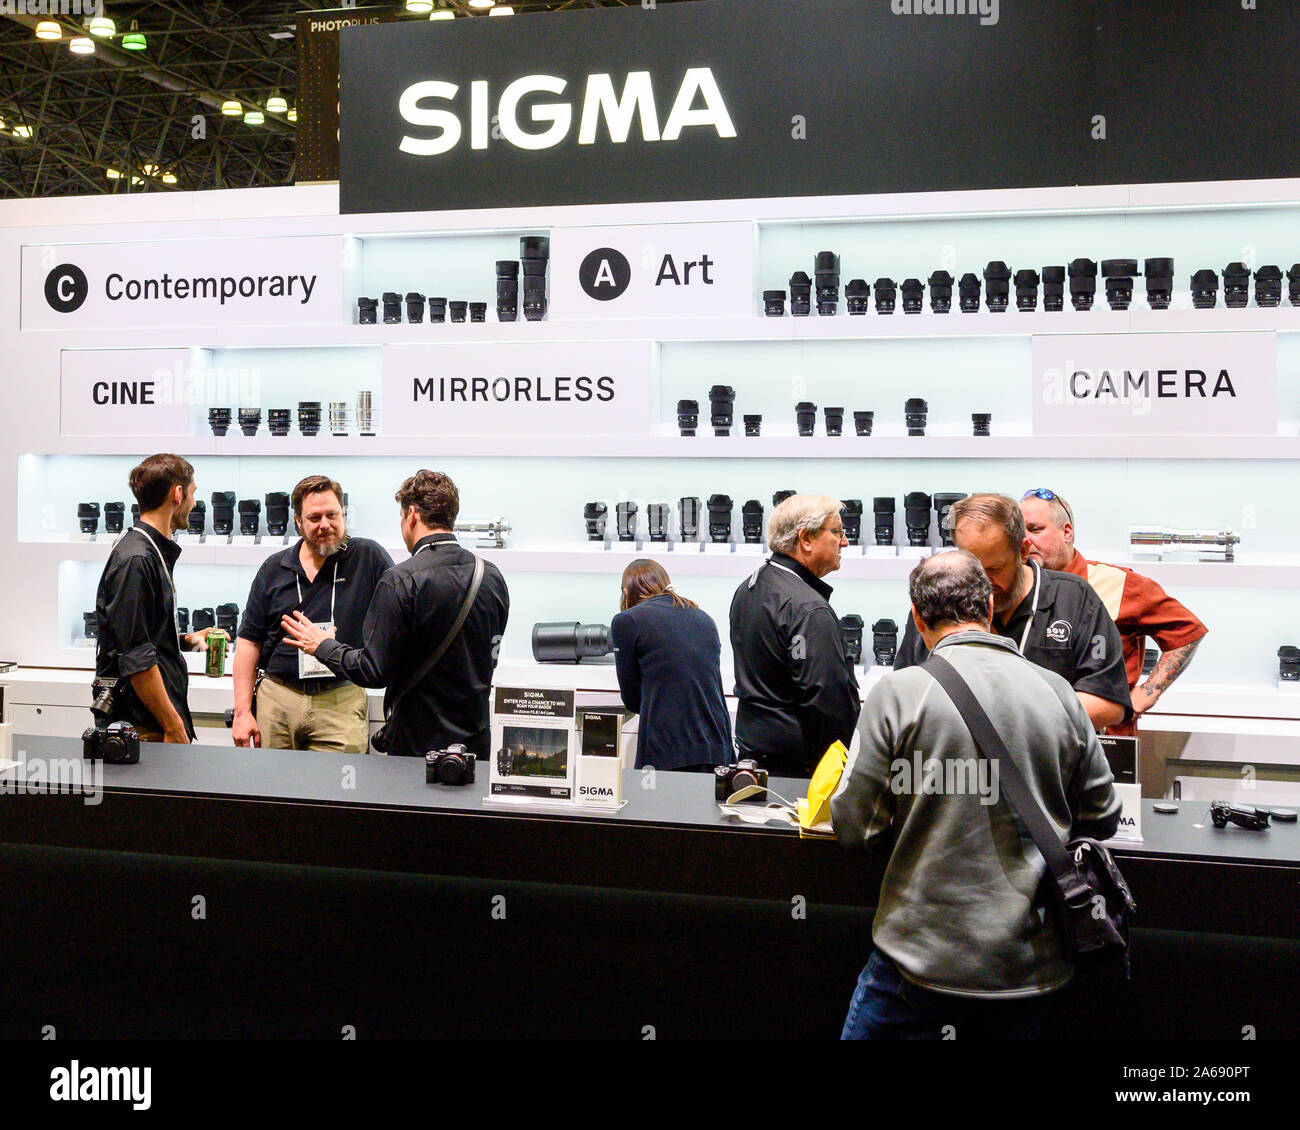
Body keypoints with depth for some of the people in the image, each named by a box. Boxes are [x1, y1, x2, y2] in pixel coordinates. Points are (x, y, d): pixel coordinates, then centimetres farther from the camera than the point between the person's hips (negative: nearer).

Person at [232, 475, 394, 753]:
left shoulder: (368, 557, 1)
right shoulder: (273, 569, 9)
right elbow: (249, 642, 11)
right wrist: (242, 711, 4)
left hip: (341, 701, -2)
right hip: (276, 698, 3)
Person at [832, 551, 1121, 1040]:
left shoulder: (899, 692, -12)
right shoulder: (1058, 692, -1)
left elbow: (853, 826, -8)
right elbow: (1102, 819, 8)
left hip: (928, 960, -4)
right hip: (1031, 963, 4)